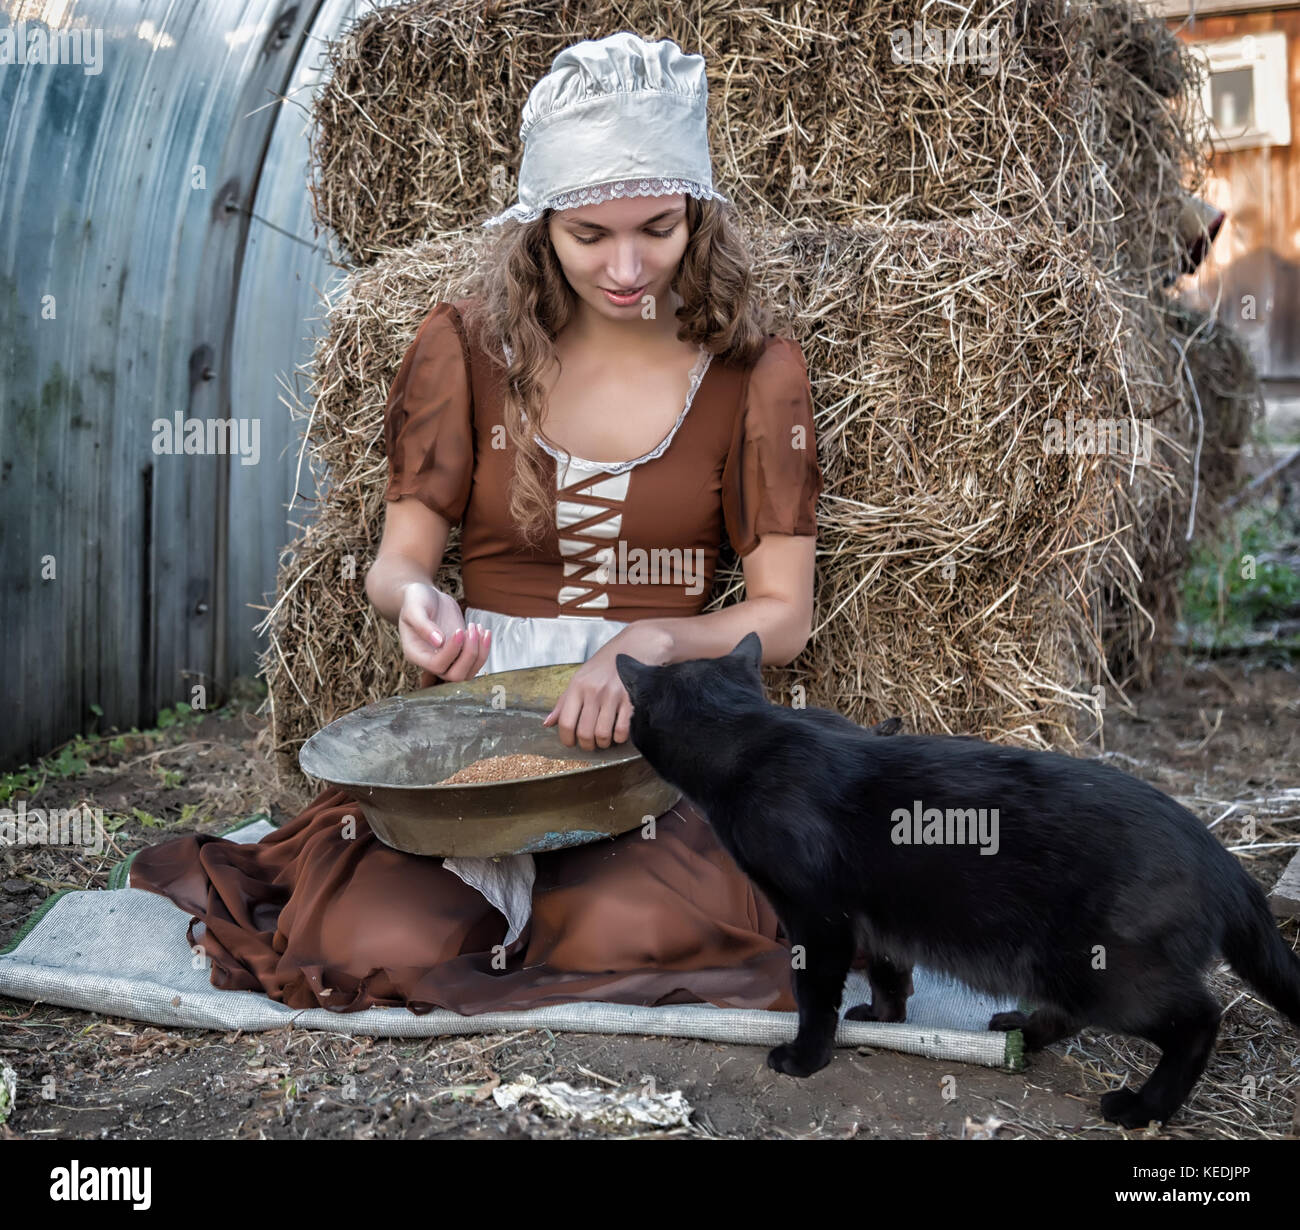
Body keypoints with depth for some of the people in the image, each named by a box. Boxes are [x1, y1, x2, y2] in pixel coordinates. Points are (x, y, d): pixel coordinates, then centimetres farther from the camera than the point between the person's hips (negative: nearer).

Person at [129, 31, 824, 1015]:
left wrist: (652, 643, -23)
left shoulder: (757, 369, 0)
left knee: (637, 932, -31)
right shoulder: (469, 342, 3)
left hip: (663, 732, 0)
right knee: (375, 945, -24)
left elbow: (784, 616, -3)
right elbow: (399, 555, 4)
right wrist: (414, 596, -22)